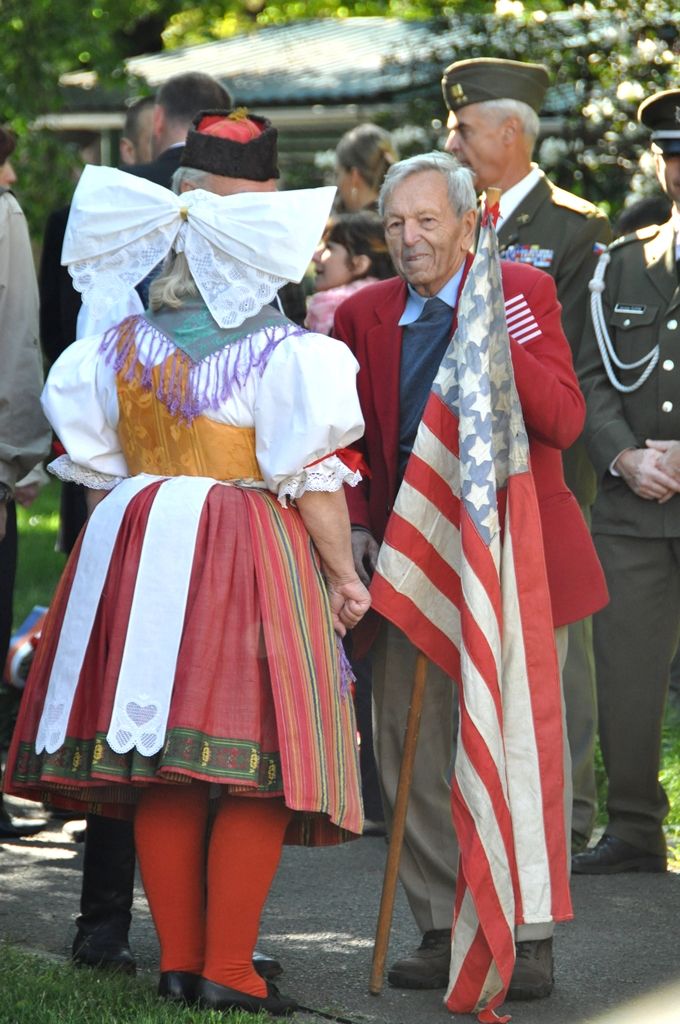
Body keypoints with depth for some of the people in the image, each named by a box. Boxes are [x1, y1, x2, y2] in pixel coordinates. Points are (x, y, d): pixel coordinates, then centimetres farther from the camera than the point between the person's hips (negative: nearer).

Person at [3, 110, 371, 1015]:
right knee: (253, 768, -2)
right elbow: (313, 478, -11)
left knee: (163, 775, 9)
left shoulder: (126, 340, 5)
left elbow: (91, 456, 11)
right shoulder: (283, 352, -11)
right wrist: (343, 575, -1)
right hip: (254, 561, -6)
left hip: (141, 550, 6)